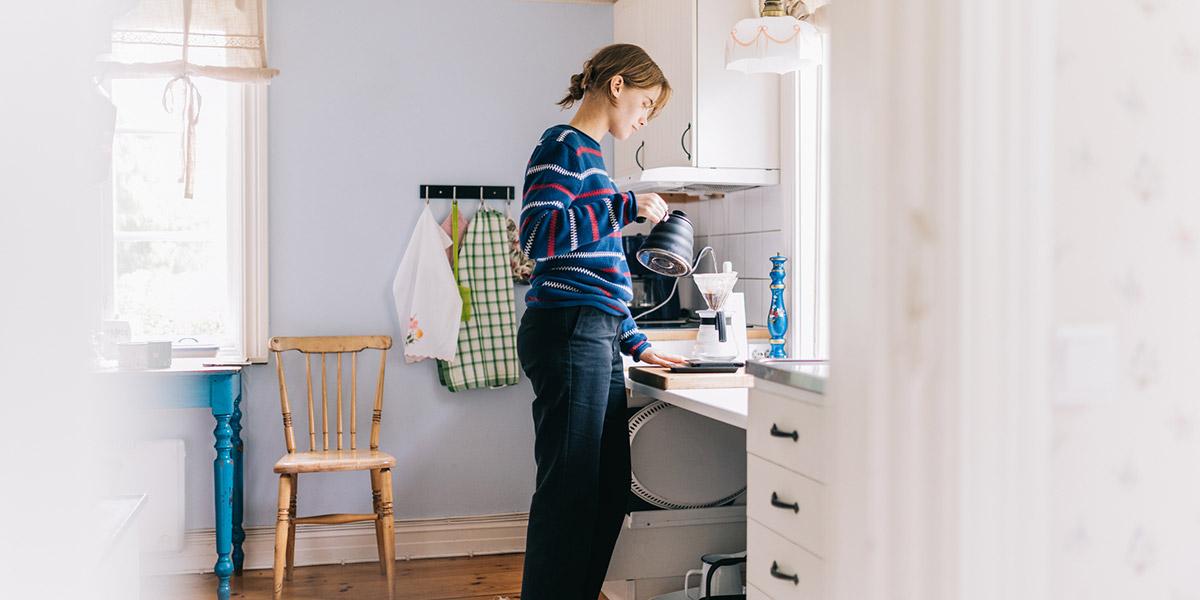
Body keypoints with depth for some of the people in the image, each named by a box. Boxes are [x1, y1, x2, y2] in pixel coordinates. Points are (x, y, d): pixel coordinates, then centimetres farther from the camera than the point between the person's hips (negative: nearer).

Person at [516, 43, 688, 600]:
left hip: (595, 341, 10)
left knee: (610, 488, 10)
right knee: (569, 490, -5)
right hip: (567, 334, -10)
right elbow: (538, 236, -20)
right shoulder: (563, 146, -4)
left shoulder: (589, 154, 25)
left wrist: (636, 343, 24)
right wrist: (625, 207, -18)